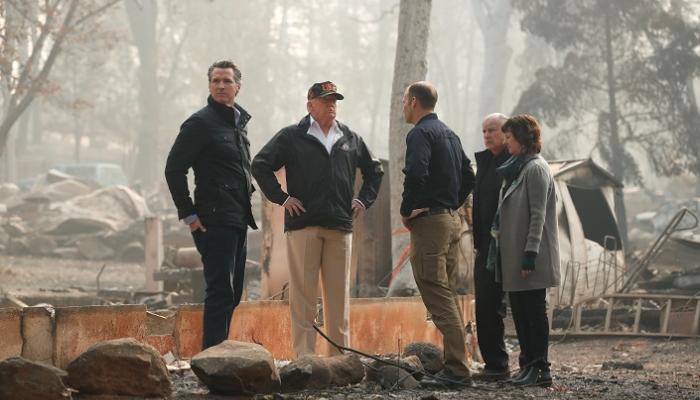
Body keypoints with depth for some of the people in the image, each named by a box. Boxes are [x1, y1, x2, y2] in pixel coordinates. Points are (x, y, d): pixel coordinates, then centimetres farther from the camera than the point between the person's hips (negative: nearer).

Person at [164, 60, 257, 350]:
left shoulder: (239, 122, 17)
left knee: (232, 293, 10)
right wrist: (188, 214, -13)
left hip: (238, 221, 8)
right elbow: (174, 169, -11)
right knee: (221, 291, -12)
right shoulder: (201, 122, -7)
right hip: (215, 221, -8)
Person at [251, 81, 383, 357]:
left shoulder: (350, 139, 16)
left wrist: (364, 200, 14)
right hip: (303, 225, -4)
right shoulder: (292, 137, 3)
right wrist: (281, 198, -6)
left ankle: (340, 354, 11)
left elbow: (374, 170, 28)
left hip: (341, 226, 4)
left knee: (339, 294, 6)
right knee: (303, 294, -4)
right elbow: (261, 165, -1)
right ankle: (305, 356, -3)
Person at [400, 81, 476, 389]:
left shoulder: (420, 134, -10)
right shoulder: (449, 134, 18)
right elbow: (468, 178, 22)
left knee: (438, 299, -10)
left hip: (429, 223, -9)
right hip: (452, 220, 9)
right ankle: (455, 368, 16)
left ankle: (457, 371, -15)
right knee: (448, 297, 14)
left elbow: (416, 174, -25)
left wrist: (406, 211, -13)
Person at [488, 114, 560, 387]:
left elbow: (537, 216, -17)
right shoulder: (517, 168, 16)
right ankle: (528, 365, 16)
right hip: (513, 256, 9)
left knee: (534, 311, -5)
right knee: (520, 312, 11)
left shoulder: (535, 169, -12)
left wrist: (530, 256, -21)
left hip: (530, 257, -9)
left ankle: (539, 369, -1)